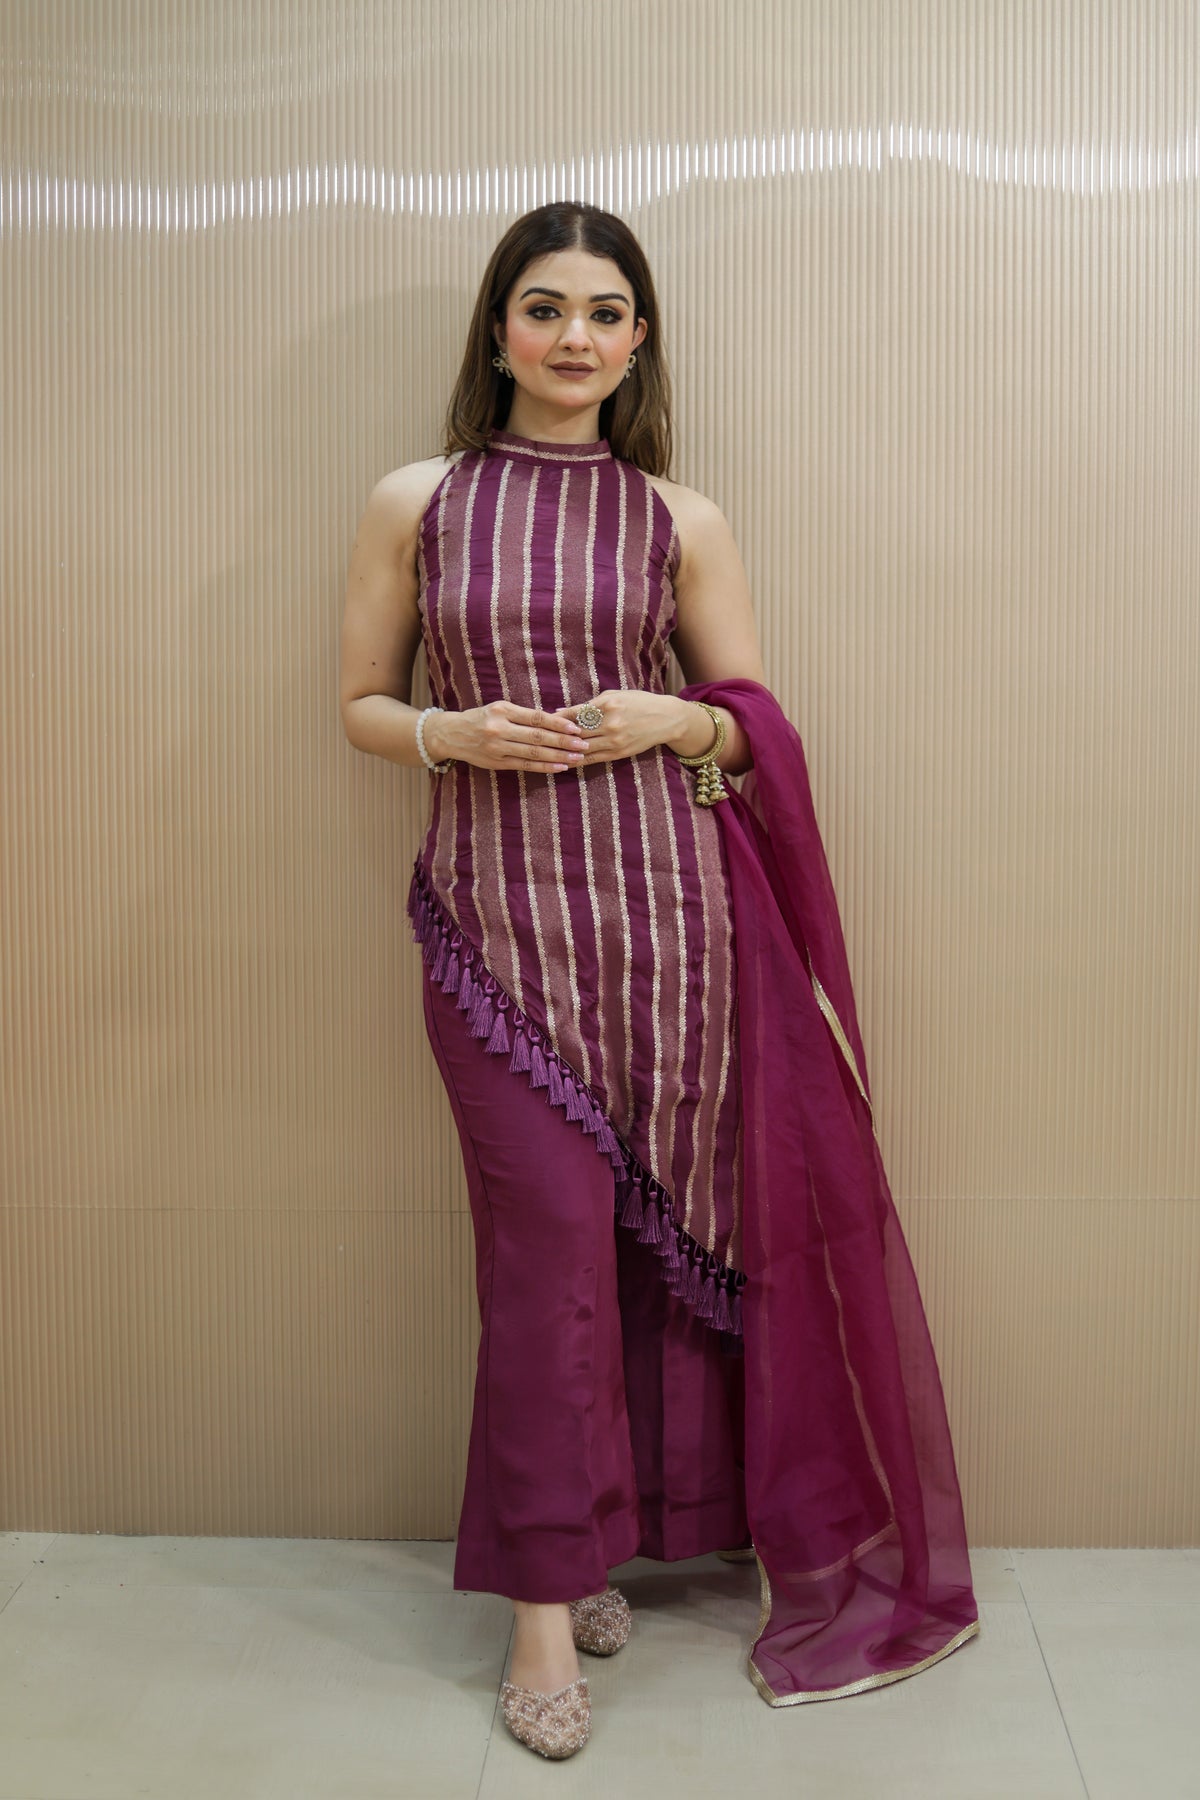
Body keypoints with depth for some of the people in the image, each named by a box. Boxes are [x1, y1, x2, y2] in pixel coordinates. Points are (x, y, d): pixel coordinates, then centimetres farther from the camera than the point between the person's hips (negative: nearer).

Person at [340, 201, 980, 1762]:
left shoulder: (681, 518, 7)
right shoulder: (415, 503, 6)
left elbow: (753, 718, 11)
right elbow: (363, 703, 10)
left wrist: (669, 720, -9)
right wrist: (451, 734, -10)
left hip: (662, 896, 2)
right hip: (496, 911, -1)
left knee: (653, 1224, 6)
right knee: (552, 1230, -3)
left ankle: (591, 1531, 27)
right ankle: (546, 1598, 11)